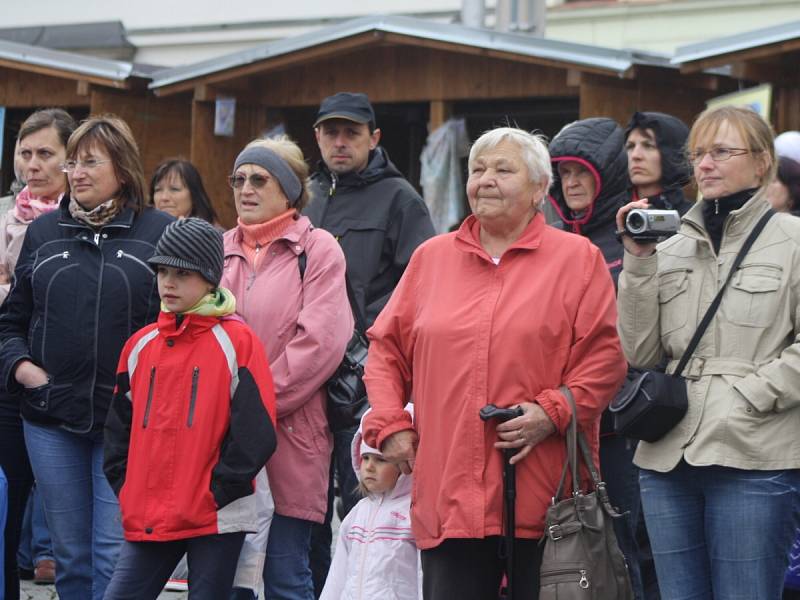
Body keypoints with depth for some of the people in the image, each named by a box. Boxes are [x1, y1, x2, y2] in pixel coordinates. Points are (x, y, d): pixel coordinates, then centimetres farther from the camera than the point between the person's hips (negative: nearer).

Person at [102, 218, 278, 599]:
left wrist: (219, 492, -11)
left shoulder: (236, 341, -5)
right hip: (146, 520, 5)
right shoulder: (141, 345, 11)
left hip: (217, 521, -5)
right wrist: (126, 489, 6)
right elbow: (119, 427, 17)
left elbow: (256, 432, -10)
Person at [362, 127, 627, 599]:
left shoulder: (578, 258, 4)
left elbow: (605, 354, -1)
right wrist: (390, 425, 6)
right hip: (447, 494, 3)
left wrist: (553, 412, -14)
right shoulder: (431, 258, 15)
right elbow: (387, 349, 19)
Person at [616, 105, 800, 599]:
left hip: (755, 464, -5)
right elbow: (641, 353, 8)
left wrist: (748, 396, -13)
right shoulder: (673, 246, 14)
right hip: (669, 460, 5)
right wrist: (639, 261, 1)